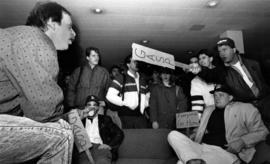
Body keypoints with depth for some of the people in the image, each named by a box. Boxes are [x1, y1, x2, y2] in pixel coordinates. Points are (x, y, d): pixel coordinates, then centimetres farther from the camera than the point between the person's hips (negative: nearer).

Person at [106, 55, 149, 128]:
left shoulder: (142, 80, 20)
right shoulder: (121, 78, 2)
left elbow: (147, 96, 30)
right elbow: (110, 96, -7)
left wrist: (145, 104, 10)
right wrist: (125, 103, -10)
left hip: (141, 115, 5)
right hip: (127, 116, -5)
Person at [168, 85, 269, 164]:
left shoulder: (245, 108, 12)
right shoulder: (208, 110, 26)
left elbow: (261, 132, 8)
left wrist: (242, 142, -10)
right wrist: (193, 135, 9)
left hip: (225, 153, -7)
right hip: (201, 148, 7)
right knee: (173, 135, -24)